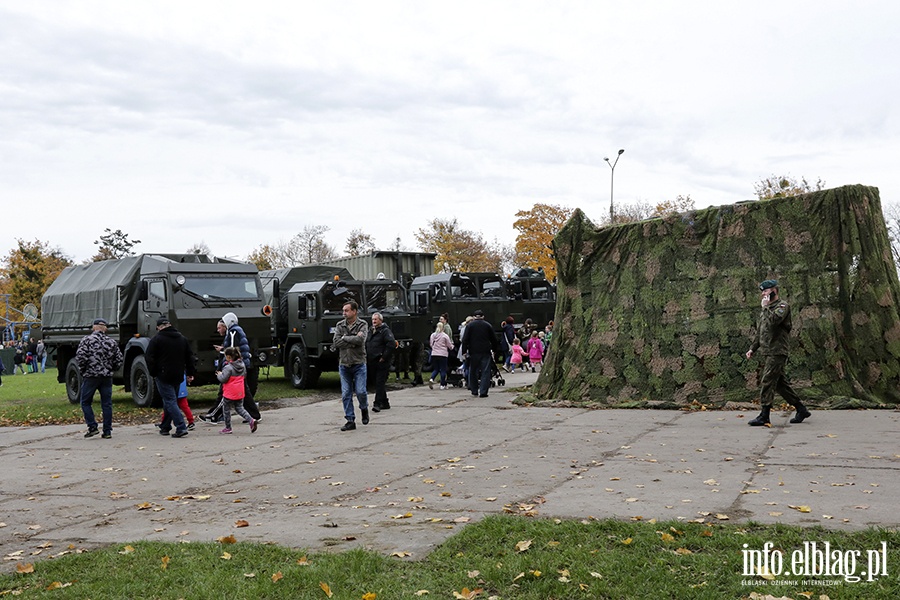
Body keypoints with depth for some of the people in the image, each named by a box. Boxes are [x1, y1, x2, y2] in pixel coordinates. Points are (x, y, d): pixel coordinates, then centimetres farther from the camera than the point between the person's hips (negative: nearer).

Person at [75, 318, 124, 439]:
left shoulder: (87, 340, -4)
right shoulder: (112, 342, 8)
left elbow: (80, 357, -13)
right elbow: (119, 361, 7)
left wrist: (83, 370, 2)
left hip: (90, 376, -3)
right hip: (107, 378, 3)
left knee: (85, 402, 10)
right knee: (106, 404, 6)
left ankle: (92, 427, 1)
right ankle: (107, 431, 7)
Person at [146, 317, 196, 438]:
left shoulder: (156, 339, -7)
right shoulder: (182, 338, 11)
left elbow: (150, 358, -8)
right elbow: (189, 357, 13)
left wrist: (153, 373, 3)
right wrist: (190, 373, 18)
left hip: (164, 376, -6)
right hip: (178, 376, 6)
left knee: (170, 401, -7)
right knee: (171, 400, 16)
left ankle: (181, 427, -18)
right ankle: (165, 427, 25)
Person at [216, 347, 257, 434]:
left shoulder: (228, 367, -19)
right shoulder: (242, 365, 4)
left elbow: (223, 379, -21)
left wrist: (219, 374, 0)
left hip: (230, 393, -7)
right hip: (240, 392, 7)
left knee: (226, 410, 10)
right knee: (239, 408, 16)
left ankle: (228, 428, 18)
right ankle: (251, 420, -4)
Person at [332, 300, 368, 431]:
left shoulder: (362, 325, -3)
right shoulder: (340, 325, 6)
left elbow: (360, 339, -21)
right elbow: (336, 343, -8)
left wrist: (344, 338, -11)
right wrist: (353, 341, -13)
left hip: (358, 364, -3)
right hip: (344, 365, 3)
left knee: (360, 391, -6)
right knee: (346, 394, 2)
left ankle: (364, 409, 26)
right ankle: (350, 421, 10)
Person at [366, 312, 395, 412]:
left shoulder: (385, 331, -10)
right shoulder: (372, 331, 16)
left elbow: (392, 344, -23)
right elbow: (367, 345, 28)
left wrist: (384, 357, -20)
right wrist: (366, 355, 14)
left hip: (381, 363, -9)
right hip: (373, 363, 9)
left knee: (379, 384, -11)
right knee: (379, 384, 14)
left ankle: (377, 404, -13)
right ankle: (385, 403, 23)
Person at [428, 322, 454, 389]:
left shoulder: (432, 335, 6)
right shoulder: (445, 336, -6)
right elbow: (450, 346, 0)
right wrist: (452, 346, 22)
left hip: (434, 354, 4)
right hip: (443, 355, -4)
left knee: (435, 369, 14)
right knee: (443, 370, 5)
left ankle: (431, 379, -12)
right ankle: (442, 385, 6)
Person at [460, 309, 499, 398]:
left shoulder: (469, 325, 3)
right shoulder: (488, 325, 5)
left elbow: (465, 339, -2)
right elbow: (493, 339, 9)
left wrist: (464, 351, 1)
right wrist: (494, 350, 18)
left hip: (473, 352, 1)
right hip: (485, 352, 0)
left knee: (473, 371, 13)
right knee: (485, 372, -1)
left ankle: (474, 391, 19)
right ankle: (483, 392, -10)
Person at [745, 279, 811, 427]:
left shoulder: (782, 306, -6)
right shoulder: (766, 309, 21)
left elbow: (773, 321, -26)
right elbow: (759, 332, 25)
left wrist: (765, 307, -13)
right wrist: (753, 348, 19)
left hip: (777, 352, -9)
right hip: (766, 352, 9)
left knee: (767, 382, -11)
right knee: (780, 383, 11)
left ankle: (764, 416, -9)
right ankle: (801, 410, 21)